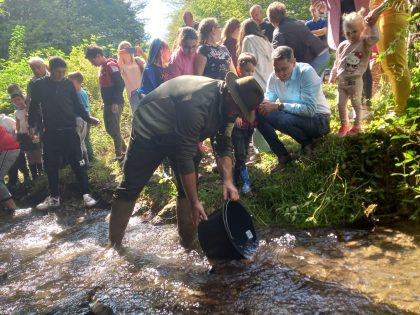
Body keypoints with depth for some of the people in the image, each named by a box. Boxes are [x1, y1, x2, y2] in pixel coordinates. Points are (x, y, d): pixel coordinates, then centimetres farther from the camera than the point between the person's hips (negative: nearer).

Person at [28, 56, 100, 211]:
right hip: (50, 133, 1)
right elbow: (34, 106, 8)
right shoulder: (39, 85, 0)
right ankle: (54, 197, 21)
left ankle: (86, 194, 7)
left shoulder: (68, 84, 2)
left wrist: (88, 118, -1)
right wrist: (31, 125, 5)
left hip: (69, 131, 0)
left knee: (78, 163, 0)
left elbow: (77, 105, 8)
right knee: (51, 166, 8)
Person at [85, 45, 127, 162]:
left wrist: (115, 102, -22)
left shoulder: (111, 65, -14)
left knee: (114, 129, -3)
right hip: (108, 104, 9)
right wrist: (105, 102, 17)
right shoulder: (102, 67, 14)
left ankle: (119, 155, 9)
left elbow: (120, 84, -21)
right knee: (109, 129, 14)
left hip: (115, 104, -9)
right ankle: (124, 148, 30)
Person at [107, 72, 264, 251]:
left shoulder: (227, 105, -13)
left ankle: (188, 241, 10)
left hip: (180, 133, 7)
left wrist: (228, 180, -24)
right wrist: (195, 203, -32)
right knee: (130, 187, -1)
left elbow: (224, 146, -7)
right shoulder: (197, 103, -39)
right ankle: (113, 243, 10)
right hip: (150, 130, -7)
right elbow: (185, 156, -37)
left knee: (189, 186, 0)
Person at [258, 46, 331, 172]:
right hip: (293, 116, 6)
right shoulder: (274, 76, -7)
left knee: (283, 120, -35)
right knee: (260, 115, -14)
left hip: (318, 119, -6)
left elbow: (310, 109, -32)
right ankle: (283, 156, -4)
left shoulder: (306, 72, -24)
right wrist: (261, 105, -28)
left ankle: (308, 143, -2)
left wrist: (279, 106, -35)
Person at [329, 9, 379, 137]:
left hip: (355, 81, -5)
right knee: (341, 104, 8)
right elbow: (337, 63, 15)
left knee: (356, 104, 6)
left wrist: (371, 26, -18)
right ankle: (344, 125, 25)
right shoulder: (342, 46, 7)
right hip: (342, 81, 5)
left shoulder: (364, 43, -6)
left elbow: (375, 38, -27)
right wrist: (332, 76, 18)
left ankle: (357, 126, 21)